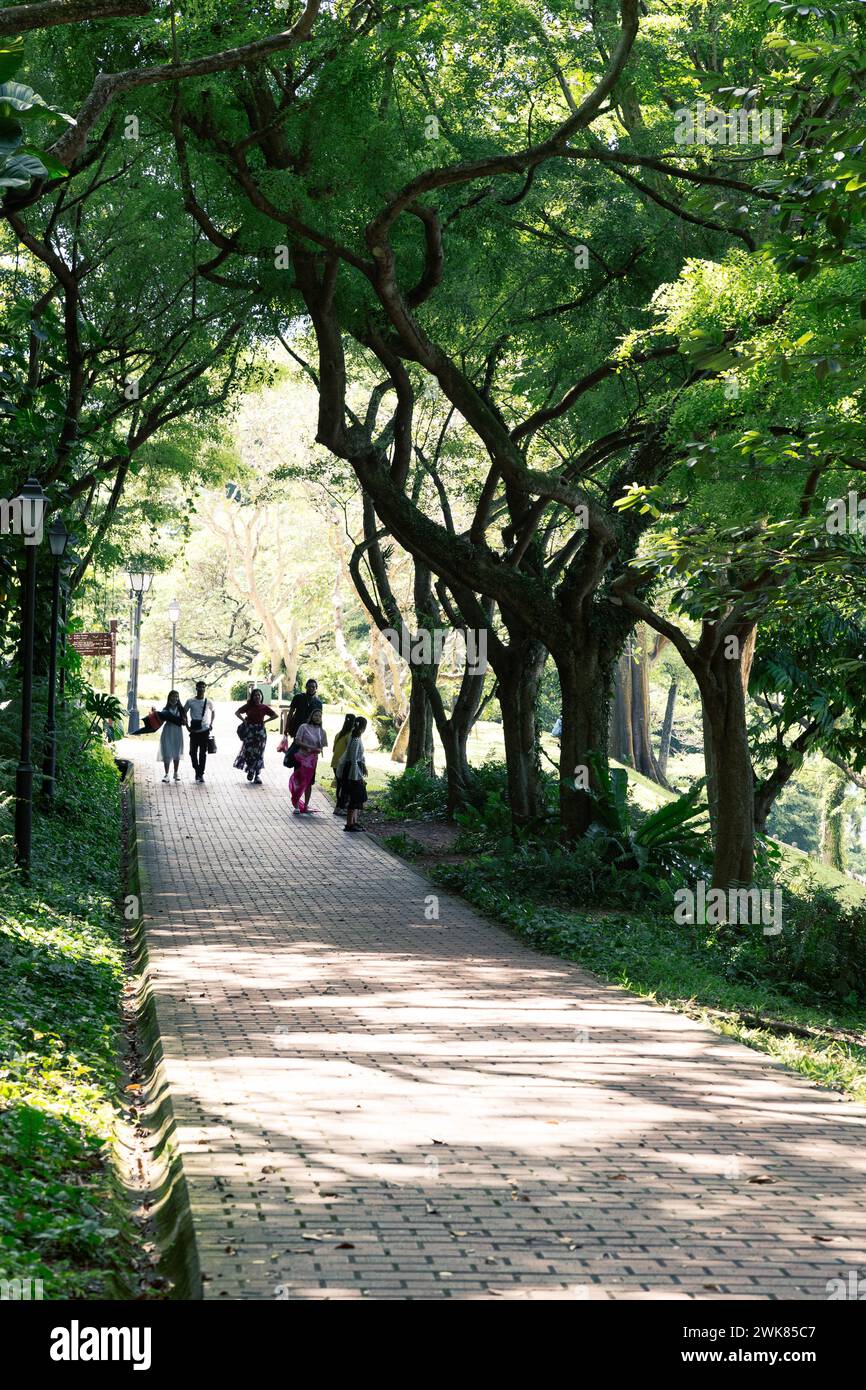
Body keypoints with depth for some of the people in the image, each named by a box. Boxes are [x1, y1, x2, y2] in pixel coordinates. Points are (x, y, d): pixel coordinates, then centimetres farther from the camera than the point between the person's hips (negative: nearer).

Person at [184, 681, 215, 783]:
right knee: (192, 752, 2)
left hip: (205, 731, -1)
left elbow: (212, 712, 18)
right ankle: (197, 770, 22)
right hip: (194, 731, 1)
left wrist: (211, 724, 8)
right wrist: (187, 726, 1)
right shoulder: (190, 702, -1)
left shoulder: (209, 702, 0)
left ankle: (201, 774, 6)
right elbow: (184, 713, 9)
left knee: (203, 753, 0)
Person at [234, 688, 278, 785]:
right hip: (249, 730, 0)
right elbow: (237, 713, 8)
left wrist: (265, 721, 0)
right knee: (249, 751, -2)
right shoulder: (248, 706, 2)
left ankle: (257, 775, 5)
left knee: (259, 753, -1)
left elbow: (275, 715, 7)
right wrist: (244, 720, -2)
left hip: (260, 731, 0)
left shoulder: (264, 707, 2)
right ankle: (250, 771, 17)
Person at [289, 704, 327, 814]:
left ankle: (306, 805, 16)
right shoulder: (304, 727, -6)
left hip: (312, 759, 3)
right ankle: (296, 805, 3)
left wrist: (317, 750, -16)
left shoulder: (322, 731, 5)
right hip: (301, 757, -3)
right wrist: (309, 747, -19)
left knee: (308, 782, 7)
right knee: (299, 781, -3)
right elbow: (297, 741, -9)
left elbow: (322, 747, 7)